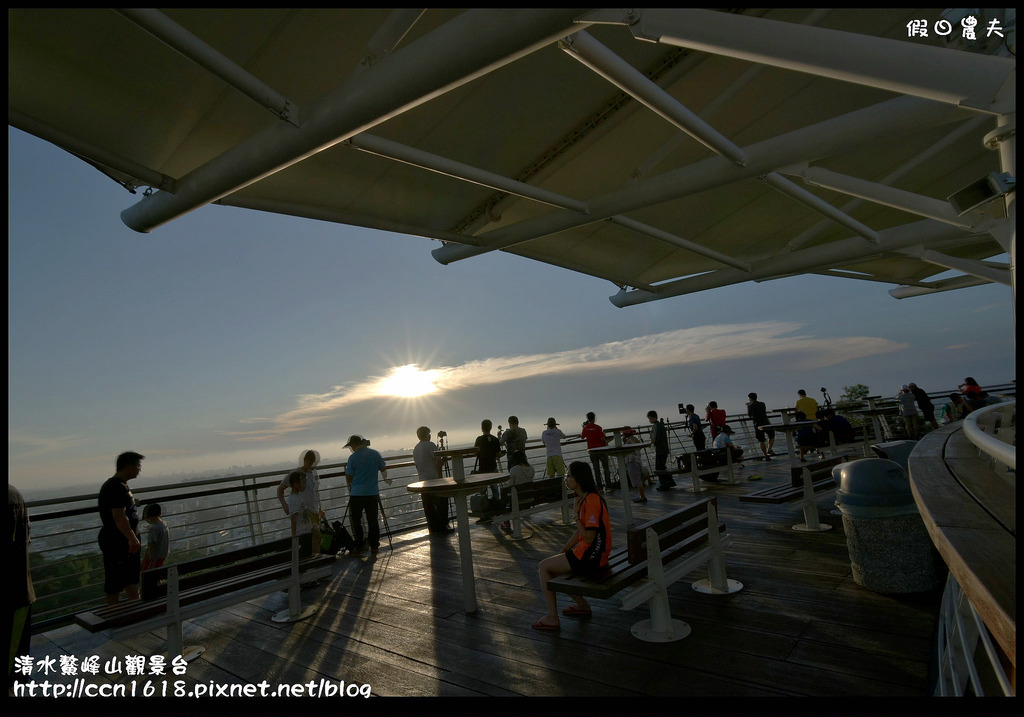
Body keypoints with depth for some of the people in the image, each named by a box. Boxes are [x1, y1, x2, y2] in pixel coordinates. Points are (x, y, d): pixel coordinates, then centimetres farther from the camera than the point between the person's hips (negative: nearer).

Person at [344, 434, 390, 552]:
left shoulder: (353, 457, -9)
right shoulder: (375, 454, 1)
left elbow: (348, 478, -4)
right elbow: (383, 469, 9)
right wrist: (385, 479, 29)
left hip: (357, 494, -3)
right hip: (373, 493, 3)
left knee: (356, 521, 10)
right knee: (372, 520, 10)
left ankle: (359, 546, 10)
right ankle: (374, 546, 13)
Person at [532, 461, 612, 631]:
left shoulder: (592, 500, -22)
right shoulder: (583, 498, 9)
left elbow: (589, 538, -25)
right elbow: (579, 533, 15)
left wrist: (576, 515, -20)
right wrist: (561, 553, 12)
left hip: (591, 558, -10)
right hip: (587, 553, 10)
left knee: (544, 567, -2)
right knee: (549, 566, 19)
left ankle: (552, 618, 6)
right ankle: (582, 605, 25)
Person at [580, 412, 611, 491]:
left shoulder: (585, 428, -1)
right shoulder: (598, 428, -12)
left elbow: (582, 437, 15)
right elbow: (603, 438, -15)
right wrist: (606, 441, 5)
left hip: (592, 450, 3)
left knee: (596, 469, 7)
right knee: (606, 467, 5)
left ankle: (600, 486, 6)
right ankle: (608, 485, 2)